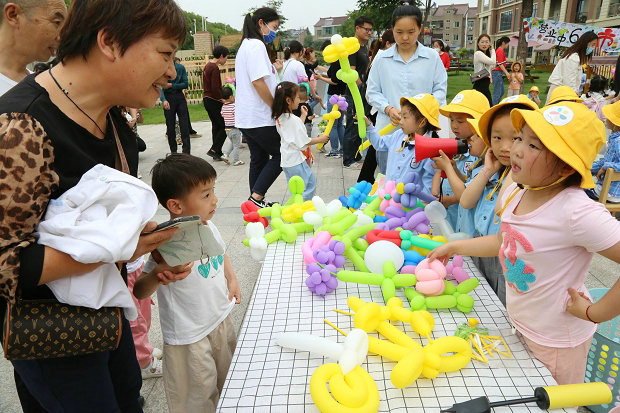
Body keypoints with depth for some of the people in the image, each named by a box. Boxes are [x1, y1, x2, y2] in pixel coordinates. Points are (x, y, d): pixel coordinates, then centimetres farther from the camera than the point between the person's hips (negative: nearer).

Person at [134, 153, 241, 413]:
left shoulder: (208, 225, -5)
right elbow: (139, 292, -23)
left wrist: (232, 279, 6)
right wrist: (157, 275, -43)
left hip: (221, 319, 7)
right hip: (189, 337, -7)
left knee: (227, 384, 27)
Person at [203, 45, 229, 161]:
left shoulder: (207, 66, 15)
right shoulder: (215, 68, -16)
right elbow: (215, 88, -22)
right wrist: (223, 99, -13)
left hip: (206, 99, 10)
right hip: (214, 101, -10)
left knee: (216, 125, 14)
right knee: (225, 126, -4)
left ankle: (217, 153, 18)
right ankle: (214, 150, -5)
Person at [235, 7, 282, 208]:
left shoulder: (246, 45, 21)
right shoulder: (256, 45, -12)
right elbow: (258, 81, -21)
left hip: (246, 117, 10)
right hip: (259, 117, -10)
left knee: (259, 159, 15)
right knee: (280, 155, 0)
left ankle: (256, 203, 21)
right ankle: (256, 197, -3)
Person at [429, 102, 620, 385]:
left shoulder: (578, 212, -31)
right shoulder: (515, 193, -8)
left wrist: (596, 312, -22)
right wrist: (453, 247, 11)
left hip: (556, 341, -6)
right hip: (518, 328, 6)